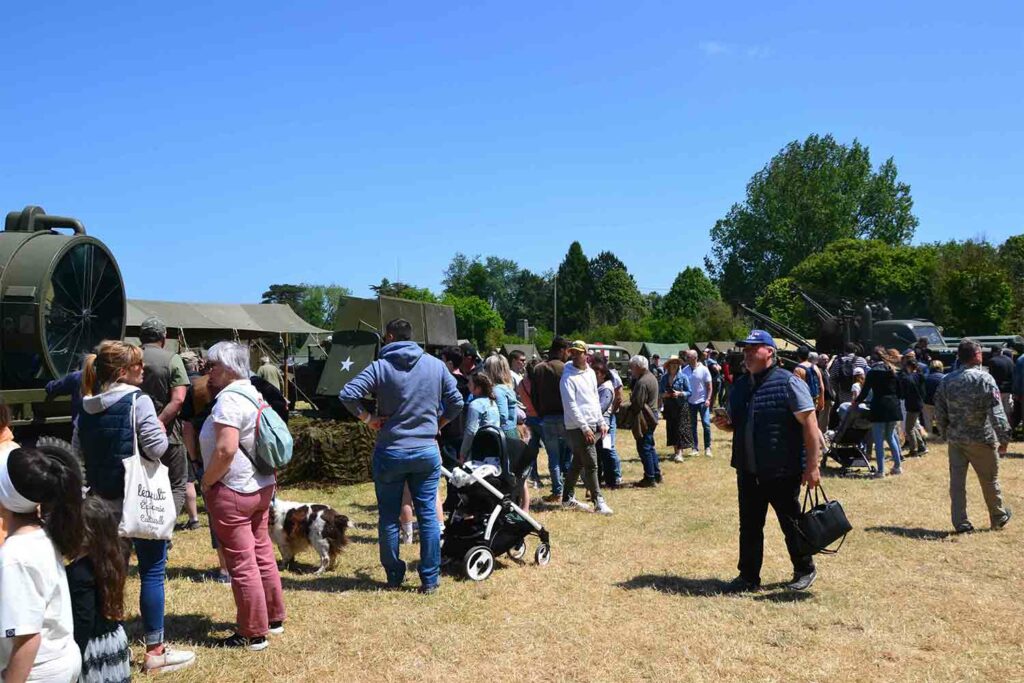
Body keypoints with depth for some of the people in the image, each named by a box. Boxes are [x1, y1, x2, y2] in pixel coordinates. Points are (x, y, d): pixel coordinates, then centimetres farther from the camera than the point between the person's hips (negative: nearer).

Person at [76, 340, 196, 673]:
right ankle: (155, 650, 6)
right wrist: (161, 429, 0)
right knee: (152, 571, 1)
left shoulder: (86, 409, 7)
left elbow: (79, 452, 13)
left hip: (103, 499, 7)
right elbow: (156, 448, -18)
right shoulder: (138, 401, -13)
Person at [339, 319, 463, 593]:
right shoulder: (436, 365, 2)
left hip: (390, 452, -2)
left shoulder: (380, 367, -8)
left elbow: (347, 395, -18)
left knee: (389, 517, 12)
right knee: (428, 515, 7)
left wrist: (367, 418, -5)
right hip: (427, 451, 2)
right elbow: (456, 403, 4)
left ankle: (394, 576, 21)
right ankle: (430, 578, 11)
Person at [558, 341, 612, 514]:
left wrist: (601, 422, 12)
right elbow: (571, 405, -16)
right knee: (591, 464, -6)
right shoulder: (568, 377, -11)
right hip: (578, 428, -7)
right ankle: (598, 502, 1)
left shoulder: (590, 373, 11)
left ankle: (568, 499, 23)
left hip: (593, 425, 7)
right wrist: (585, 428, -18)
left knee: (578, 463, 14)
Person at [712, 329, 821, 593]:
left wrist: (811, 466, -16)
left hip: (782, 472, -6)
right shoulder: (739, 386, 11)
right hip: (748, 471, 6)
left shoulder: (788, 383, -10)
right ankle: (748, 576, 23)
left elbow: (810, 424, -13)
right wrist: (724, 423, -1)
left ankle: (805, 571, 28)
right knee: (749, 526, 11)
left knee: (791, 523, 9)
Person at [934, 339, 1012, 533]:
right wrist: (1003, 438, -12)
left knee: (957, 481, 7)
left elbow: (939, 413, 5)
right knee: (989, 480, 14)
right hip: (981, 439, -4)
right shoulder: (984, 379, -13)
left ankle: (960, 523, 9)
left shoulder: (946, 380, 1)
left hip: (955, 439, 4)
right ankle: (999, 517, 31)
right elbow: (996, 412, -17)